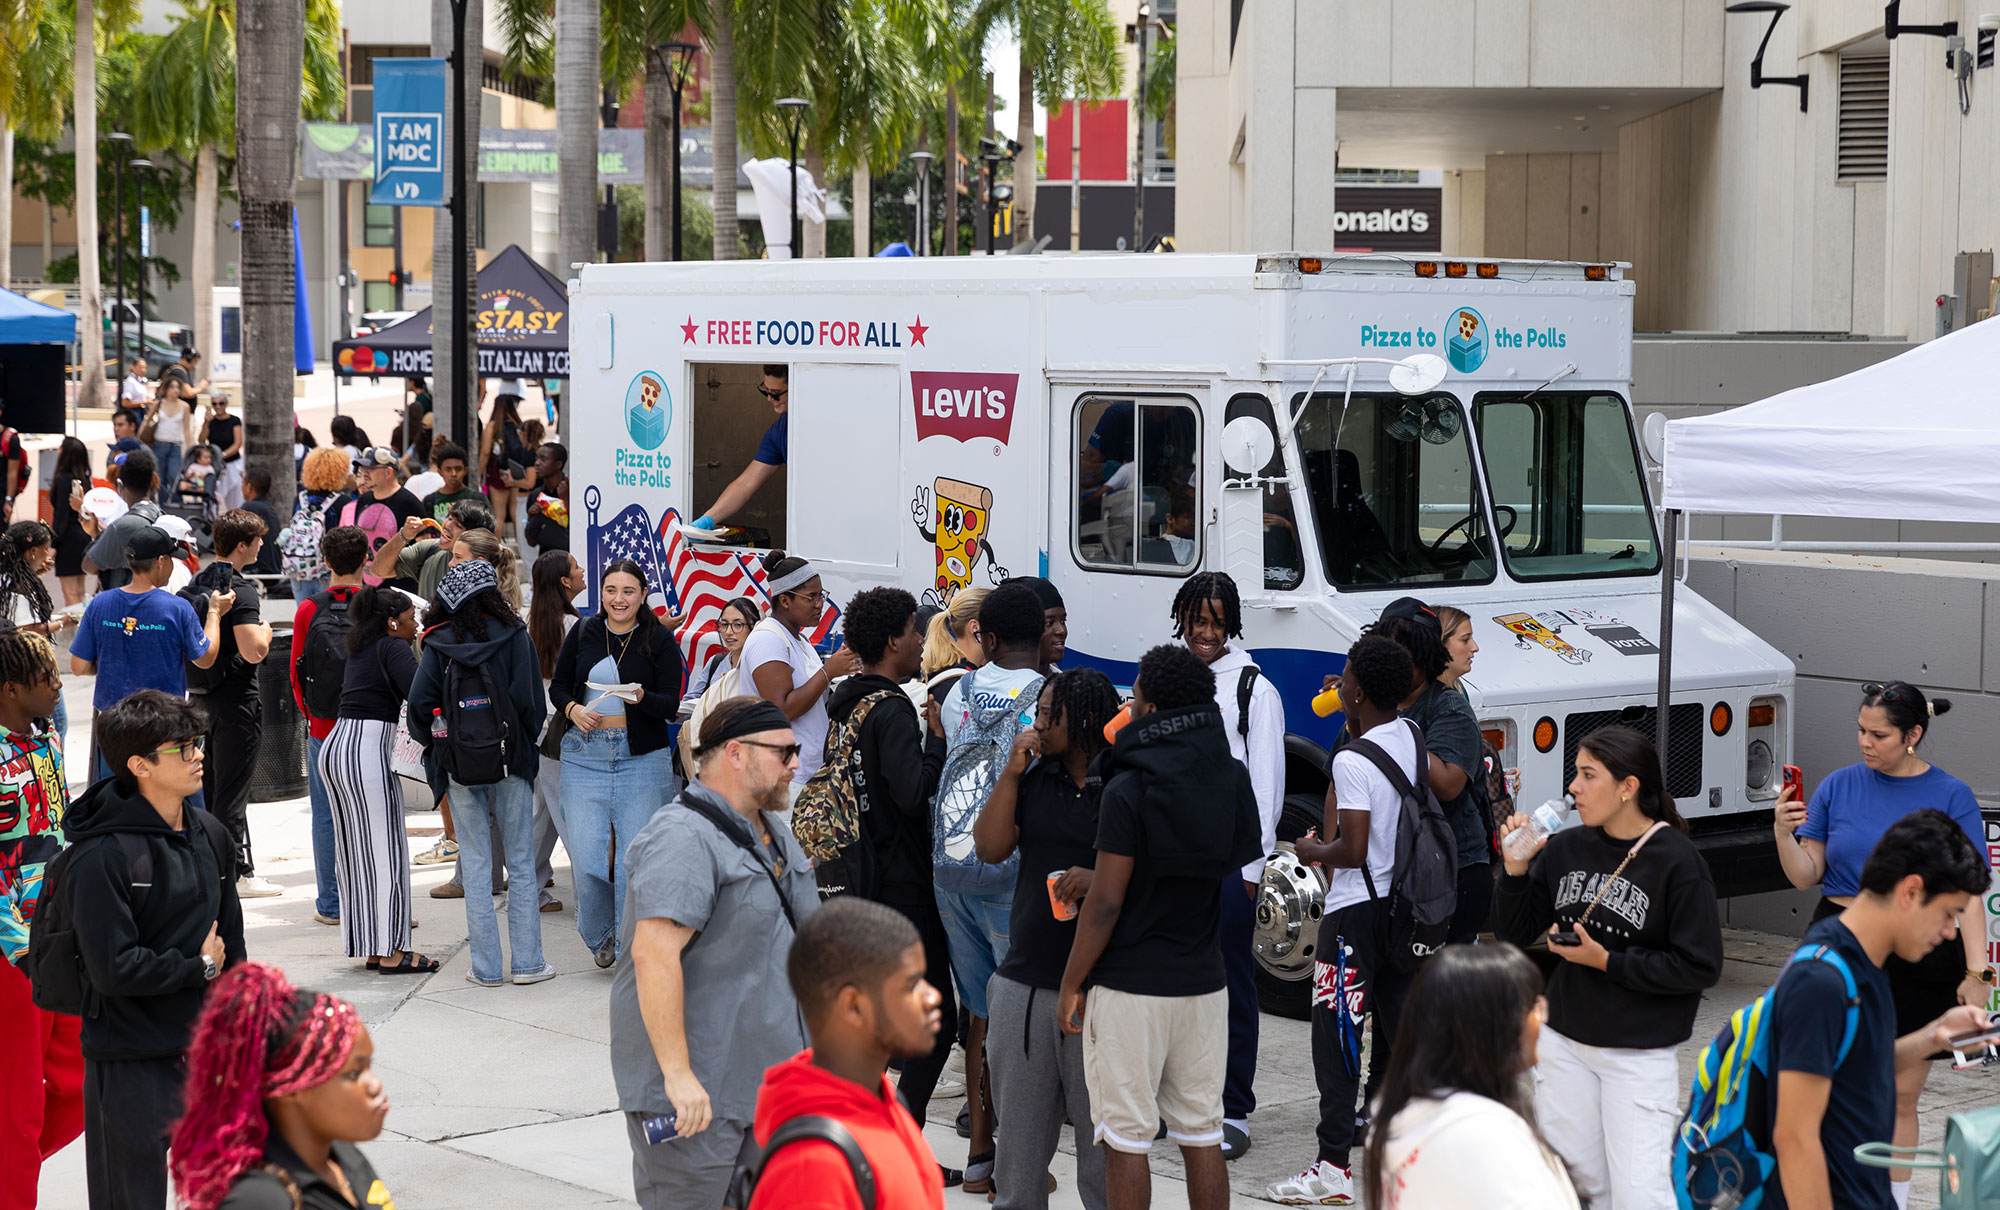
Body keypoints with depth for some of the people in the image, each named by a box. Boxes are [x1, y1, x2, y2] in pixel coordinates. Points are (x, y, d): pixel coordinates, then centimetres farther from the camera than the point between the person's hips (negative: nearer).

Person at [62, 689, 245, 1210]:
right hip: (132, 1063, -6)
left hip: (205, 1047, 6)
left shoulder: (210, 834, 5)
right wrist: (199, 968, -10)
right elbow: (115, 968, -22)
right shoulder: (102, 856, -18)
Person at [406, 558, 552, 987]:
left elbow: (420, 701, -10)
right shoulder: (514, 636, -5)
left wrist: (435, 743, 7)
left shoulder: (439, 643, -2)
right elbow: (532, 698, -9)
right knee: (521, 863, 7)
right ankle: (528, 962, 7)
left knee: (476, 866, 7)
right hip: (511, 759, -1)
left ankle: (486, 967, 7)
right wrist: (527, 742, 8)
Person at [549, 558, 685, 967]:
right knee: (586, 852, -4)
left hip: (642, 757, -2)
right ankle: (600, 934, 21)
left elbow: (671, 705, -4)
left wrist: (643, 698, -25)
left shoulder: (660, 640, -1)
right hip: (585, 754, 2)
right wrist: (573, 709, -5)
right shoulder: (583, 633, 7)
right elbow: (558, 686, 16)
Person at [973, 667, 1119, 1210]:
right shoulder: (1034, 778, 10)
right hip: (1026, 981, 5)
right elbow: (991, 848, 4)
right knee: (1019, 1124, 14)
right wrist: (1011, 774, -3)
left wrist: (1101, 882, -21)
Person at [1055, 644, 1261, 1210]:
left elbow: (1107, 900, -16)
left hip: (1133, 987, -6)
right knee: (1203, 1134, 11)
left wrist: (1071, 984, -5)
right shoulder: (1233, 779, 3)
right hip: (1205, 982, 6)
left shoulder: (1129, 790, -15)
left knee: (1125, 1140, 1)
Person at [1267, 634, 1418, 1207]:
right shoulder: (1413, 737, 4)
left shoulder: (1352, 760, -20)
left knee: (1336, 1036, -3)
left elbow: (1353, 851, -23)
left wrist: (1313, 850, -3)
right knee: (1400, 1027, 15)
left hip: (1355, 911, -8)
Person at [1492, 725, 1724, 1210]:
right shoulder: (1564, 848, 2)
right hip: (1563, 1043, 5)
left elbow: (1700, 966, -14)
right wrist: (1516, 869, -9)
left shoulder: (1677, 861, -12)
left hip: (1640, 1055, -5)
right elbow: (1513, 933, 7)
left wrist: (1607, 962, -16)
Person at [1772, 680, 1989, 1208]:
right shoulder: (1839, 786, 4)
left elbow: (1968, 894, -2)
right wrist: (1783, 834, -15)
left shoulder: (1952, 797, 0)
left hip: (1918, 962, -1)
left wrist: (1976, 973, -9)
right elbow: (1806, 875, 4)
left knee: (1900, 1097, 6)